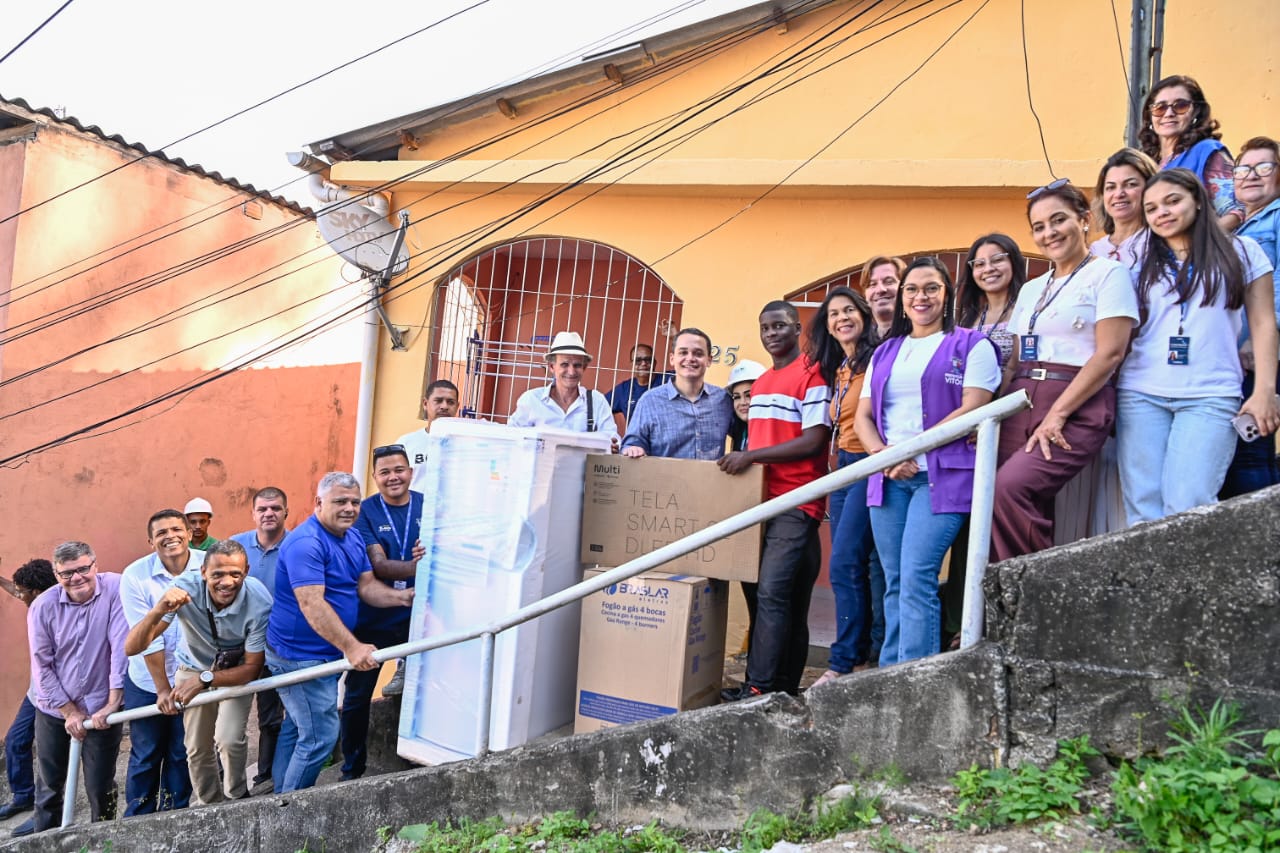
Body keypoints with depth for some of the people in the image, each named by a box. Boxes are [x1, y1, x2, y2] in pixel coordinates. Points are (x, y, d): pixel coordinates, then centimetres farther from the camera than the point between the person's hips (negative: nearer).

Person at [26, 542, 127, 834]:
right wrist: (70, 712, -6)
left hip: (101, 709, -2)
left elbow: (122, 647, -18)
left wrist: (112, 704, -20)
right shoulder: (43, 606, -8)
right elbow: (42, 667, -3)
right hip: (53, 711, 2)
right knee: (49, 784, 17)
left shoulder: (116, 589, -16)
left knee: (101, 788, 5)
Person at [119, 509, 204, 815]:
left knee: (182, 754, 11)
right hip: (147, 683, -1)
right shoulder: (135, 576, -14)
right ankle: (137, 819, 26)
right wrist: (163, 689, -11)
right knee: (145, 755, 11)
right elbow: (148, 639, -12)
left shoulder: (208, 565, -13)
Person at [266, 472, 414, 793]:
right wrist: (351, 647, -35)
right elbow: (312, 604, -30)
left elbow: (366, 585, 8)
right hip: (299, 655, -10)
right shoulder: (306, 543, -23)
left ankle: (282, 798, 33)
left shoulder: (354, 538, 8)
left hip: (325, 654, 10)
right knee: (320, 736, -9)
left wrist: (404, 596, -11)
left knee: (296, 728, 20)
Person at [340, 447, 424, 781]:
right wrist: (420, 567, -34)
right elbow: (379, 566, -18)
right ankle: (352, 771, 26)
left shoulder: (427, 506, -2)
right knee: (357, 697, 9)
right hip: (372, 619, -1)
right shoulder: (366, 511, -8)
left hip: (416, 616, 2)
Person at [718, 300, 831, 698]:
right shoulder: (760, 384, 19)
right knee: (788, 599, 10)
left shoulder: (811, 376, -7)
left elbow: (813, 442, -15)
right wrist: (740, 460, 8)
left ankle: (759, 688, -12)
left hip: (796, 503, -8)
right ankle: (784, 689, 14)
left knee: (772, 592, -14)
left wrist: (752, 456, -16)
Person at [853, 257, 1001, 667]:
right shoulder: (885, 352, 21)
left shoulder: (972, 345, 5)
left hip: (941, 475, -5)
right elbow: (863, 417, 14)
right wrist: (884, 455, -7)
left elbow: (972, 410, -8)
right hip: (887, 477, 5)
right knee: (894, 583, 5)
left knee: (917, 579, -15)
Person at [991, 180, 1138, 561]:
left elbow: (1109, 353, -9)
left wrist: (1057, 414, -15)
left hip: (1076, 408, -6)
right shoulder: (1031, 290, 22)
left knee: (1009, 487, -26)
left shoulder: (1108, 273, 1)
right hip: (1021, 405, 6)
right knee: (1033, 510, -3)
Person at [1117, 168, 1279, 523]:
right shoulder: (1143, 265, 16)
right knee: (1143, 510, -6)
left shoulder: (1240, 251, 10)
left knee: (1185, 508, -18)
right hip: (1141, 395, 3)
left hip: (1210, 396, -2)